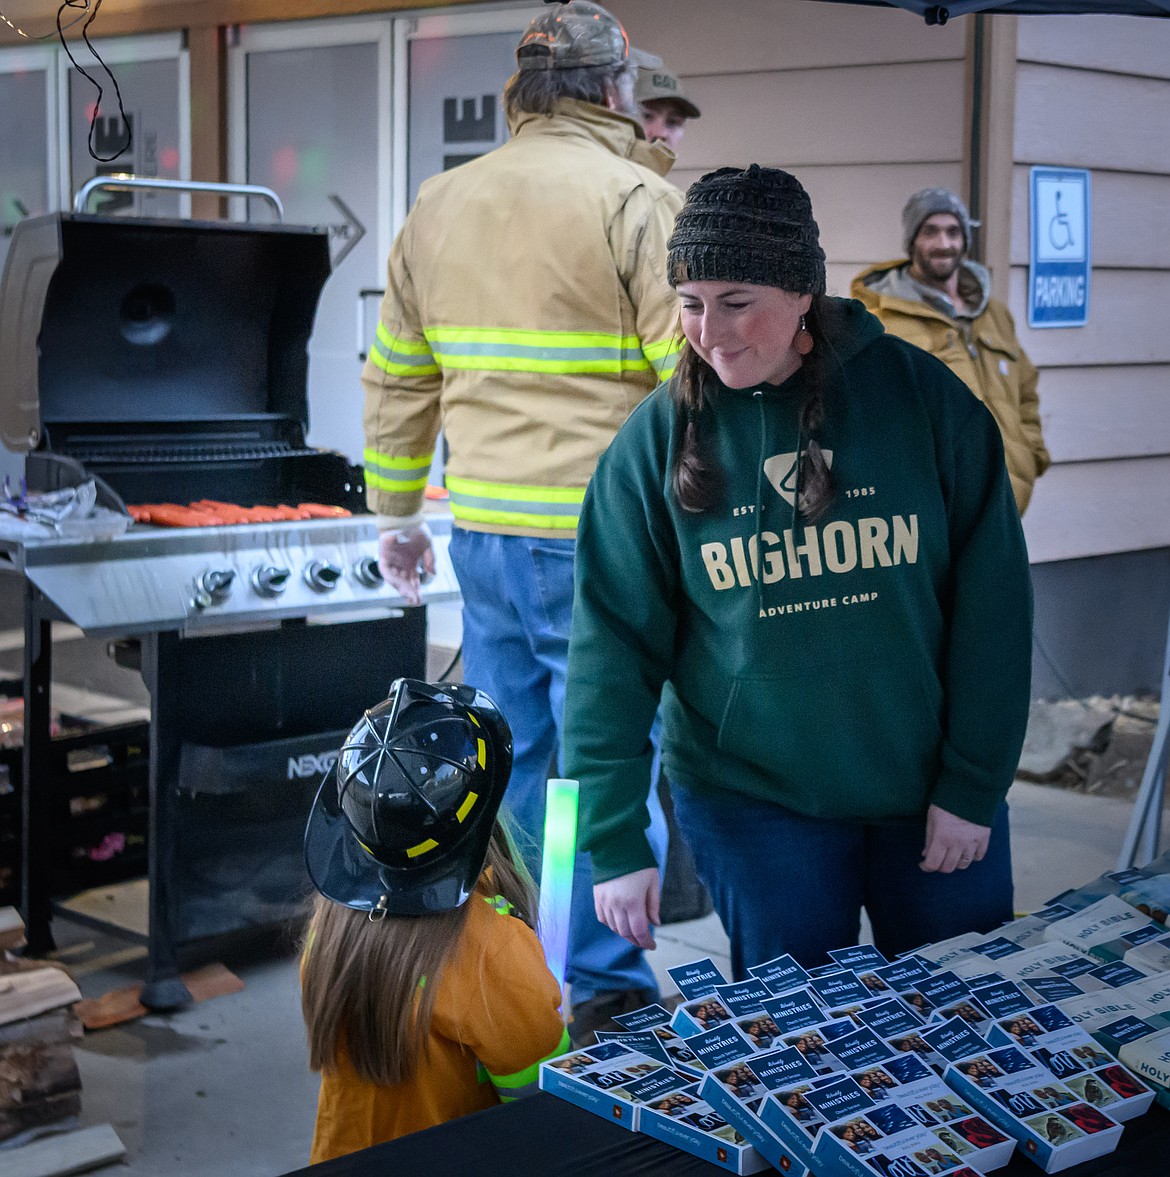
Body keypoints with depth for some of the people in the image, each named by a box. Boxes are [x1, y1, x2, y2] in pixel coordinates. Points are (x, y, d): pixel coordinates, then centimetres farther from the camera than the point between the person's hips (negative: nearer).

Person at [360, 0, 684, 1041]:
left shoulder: (437, 205, 13)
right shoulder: (639, 201, -7)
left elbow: (394, 381, 18)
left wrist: (396, 515, 26)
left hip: (481, 535, 7)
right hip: (598, 542, -6)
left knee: (516, 759, 16)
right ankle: (604, 992, 10)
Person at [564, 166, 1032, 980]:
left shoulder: (918, 394, -7)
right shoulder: (658, 437, -7)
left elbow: (992, 596, -5)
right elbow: (612, 643, -6)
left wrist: (974, 784, -7)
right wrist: (614, 841, -10)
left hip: (931, 791, 1)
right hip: (753, 799, -1)